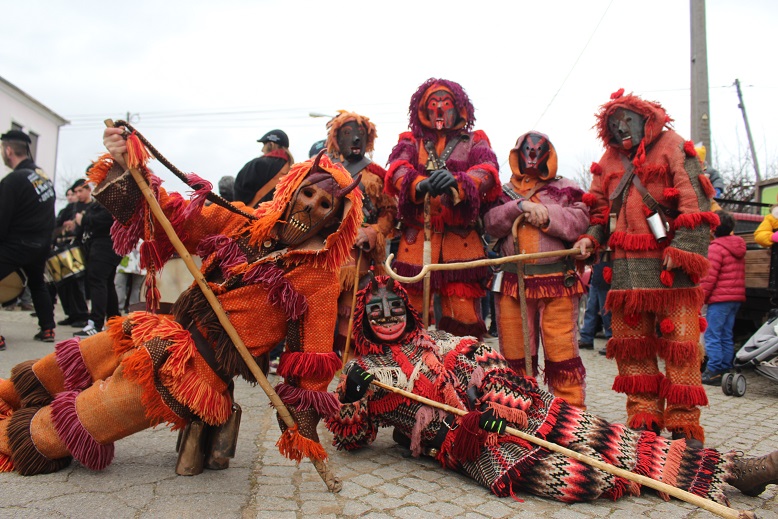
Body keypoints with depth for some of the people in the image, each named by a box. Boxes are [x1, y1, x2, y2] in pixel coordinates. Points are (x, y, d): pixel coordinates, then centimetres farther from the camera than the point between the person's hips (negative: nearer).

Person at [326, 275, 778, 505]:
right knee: (568, 476, -27)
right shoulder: (361, 373, 10)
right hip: (463, 442, -3)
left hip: (512, 409, 4)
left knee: (605, 439, -10)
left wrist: (496, 404, -11)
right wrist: (359, 399, -13)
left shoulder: (437, 340, 17)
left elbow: (492, 364, 10)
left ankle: (733, 469, -9)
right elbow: (346, 438, 7)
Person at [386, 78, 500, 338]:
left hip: (462, 239, 0)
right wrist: (419, 185, -27)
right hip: (416, 237, 1)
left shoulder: (475, 141, 17)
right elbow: (397, 169, -4)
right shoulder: (411, 141, 18)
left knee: (465, 318, -6)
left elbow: (488, 171, -5)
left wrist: (457, 181, -27)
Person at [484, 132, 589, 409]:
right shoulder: (504, 193, 18)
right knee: (514, 354, 7)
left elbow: (579, 222, -4)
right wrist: (520, 207, -13)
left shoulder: (565, 189, 13)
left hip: (557, 283, -2)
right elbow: (491, 224, -1)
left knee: (562, 353, -2)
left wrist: (545, 215, -13)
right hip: (512, 284, 2)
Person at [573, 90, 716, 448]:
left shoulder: (673, 149, 2)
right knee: (632, 346, 8)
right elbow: (600, 207, 22)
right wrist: (591, 238, 3)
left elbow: (694, 204, -7)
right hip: (626, 267, 6)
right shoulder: (610, 160, 19)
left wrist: (681, 251, -17)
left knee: (678, 346, -4)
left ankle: (684, 427, 5)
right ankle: (644, 421, 17)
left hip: (668, 267, -5)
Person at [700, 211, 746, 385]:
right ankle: (726, 369, 15)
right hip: (736, 297, 8)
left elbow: (709, 276, -15)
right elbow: (738, 275, 19)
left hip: (720, 298, -8)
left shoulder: (716, 247, -12)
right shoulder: (738, 246, 13)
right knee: (726, 336, 12)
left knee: (712, 335, -4)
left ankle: (714, 372, -6)